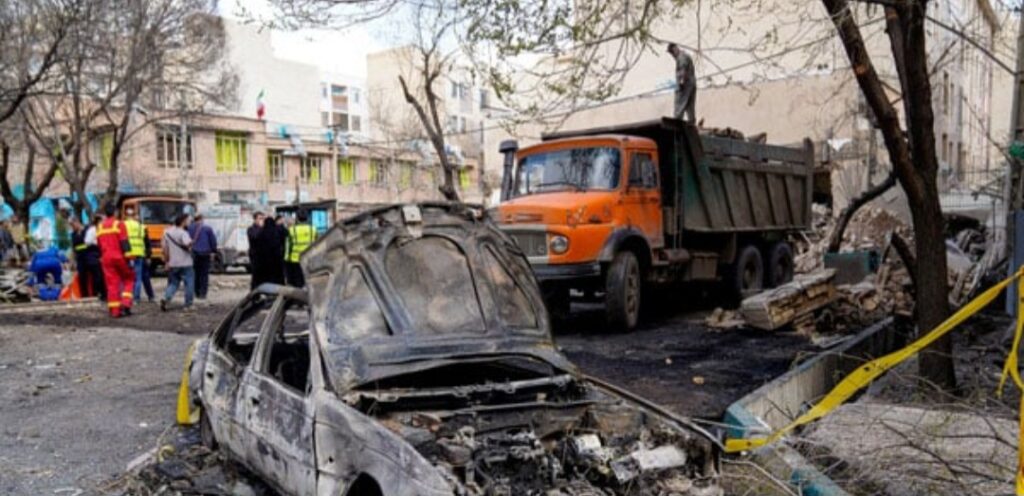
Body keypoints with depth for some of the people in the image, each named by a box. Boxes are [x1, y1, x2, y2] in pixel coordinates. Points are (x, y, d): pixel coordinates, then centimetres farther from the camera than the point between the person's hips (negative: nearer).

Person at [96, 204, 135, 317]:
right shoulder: (118, 224, -5)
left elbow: (99, 245, 18)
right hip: (119, 257, -4)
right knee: (129, 279, 11)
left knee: (112, 284, 5)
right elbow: (124, 243, -12)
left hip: (106, 258, 4)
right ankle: (126, 304, -4)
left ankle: (114, 310, 3)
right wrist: (128, 256, -13)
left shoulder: (100, 227, 12)